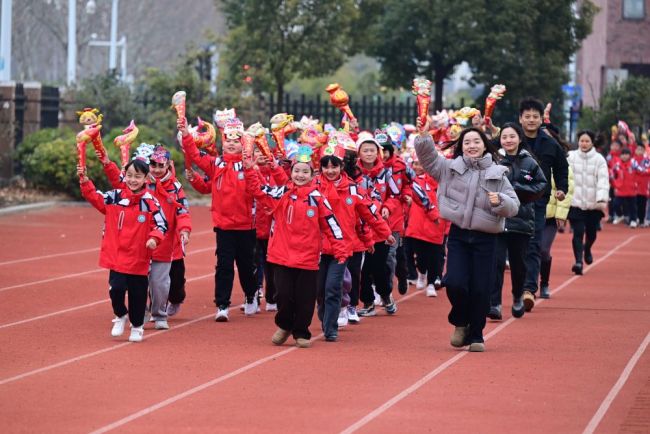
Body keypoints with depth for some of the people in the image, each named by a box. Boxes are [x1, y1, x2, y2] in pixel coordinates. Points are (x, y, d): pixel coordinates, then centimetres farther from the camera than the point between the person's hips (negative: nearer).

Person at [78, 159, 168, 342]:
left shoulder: (150, 202, -7)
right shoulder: (114, 197, 2)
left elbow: (161, 224, -7)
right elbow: (94, 197, 9)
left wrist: (154, 238, -25)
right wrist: (84, 180, -5)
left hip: (139, 258, -1)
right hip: (116, 256, 1)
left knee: (137, 294, 8)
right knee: (116, 289, -8)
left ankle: (137, 326, 28)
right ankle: (121, 316, 21)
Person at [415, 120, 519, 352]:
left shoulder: (497, 174, 4)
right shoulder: (451, 168, 6)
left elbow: (514, 207, 2)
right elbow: (428, 157, -2)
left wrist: (500, 201, -19)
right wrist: (423, 136, -18)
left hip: (485, 238, 0)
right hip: (458, 235, 0)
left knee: (481, 290, 0)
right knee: (455, 283, -13)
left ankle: (476, 335, 18)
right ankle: (460, 322, 16)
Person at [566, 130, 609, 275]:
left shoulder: (599, 159, -2)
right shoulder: (571, 157, 1)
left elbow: (603, 181, -9)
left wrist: (602, 200, -20)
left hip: (593, 204, 1)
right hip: (575, 202, -1)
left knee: (591, 232, 13)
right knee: (578, 232, -10)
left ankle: (587, 250, 44)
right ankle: (578, 261, -13)